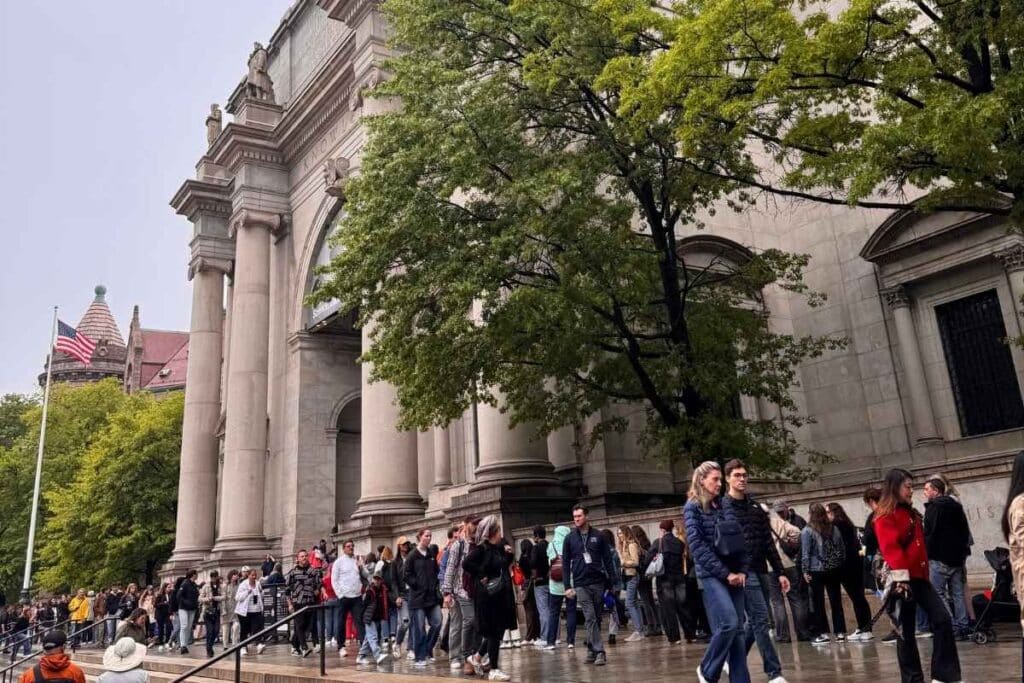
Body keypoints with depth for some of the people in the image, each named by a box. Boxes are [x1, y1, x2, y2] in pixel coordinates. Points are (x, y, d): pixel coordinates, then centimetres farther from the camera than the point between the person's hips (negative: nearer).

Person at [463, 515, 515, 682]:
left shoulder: (499, 547, 11)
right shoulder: (481, 548, -14)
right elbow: (466, 563, -26)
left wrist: (508, 554, 5)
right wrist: (482, 576, -20)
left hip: (501, 595, 8)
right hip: (488, 595, -8)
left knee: (498, 629, 13)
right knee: (493, 631, -2)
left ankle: (477, 657, 30)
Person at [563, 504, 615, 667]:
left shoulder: (598, 536, 4)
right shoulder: (570, 538, 4)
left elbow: (608, 560, 5)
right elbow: (566, 563, 6)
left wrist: (610, 583, 1)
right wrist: (568, 586, 0)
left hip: (599, 582, 1)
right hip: (581, 584, -1)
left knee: (597, 618, 7)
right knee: (590, 617, -10)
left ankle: (591, 649, 19)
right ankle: (599, 652, -10)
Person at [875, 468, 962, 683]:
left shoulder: (912, 514, 18)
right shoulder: (885, 516, -10)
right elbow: (890, 548, -20)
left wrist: (925, 573, 19)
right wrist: (901, 578, -27)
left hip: (919, 577, 8)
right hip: (903, 581, -8)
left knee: (943, 619, 0)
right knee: (906, 629, 1)